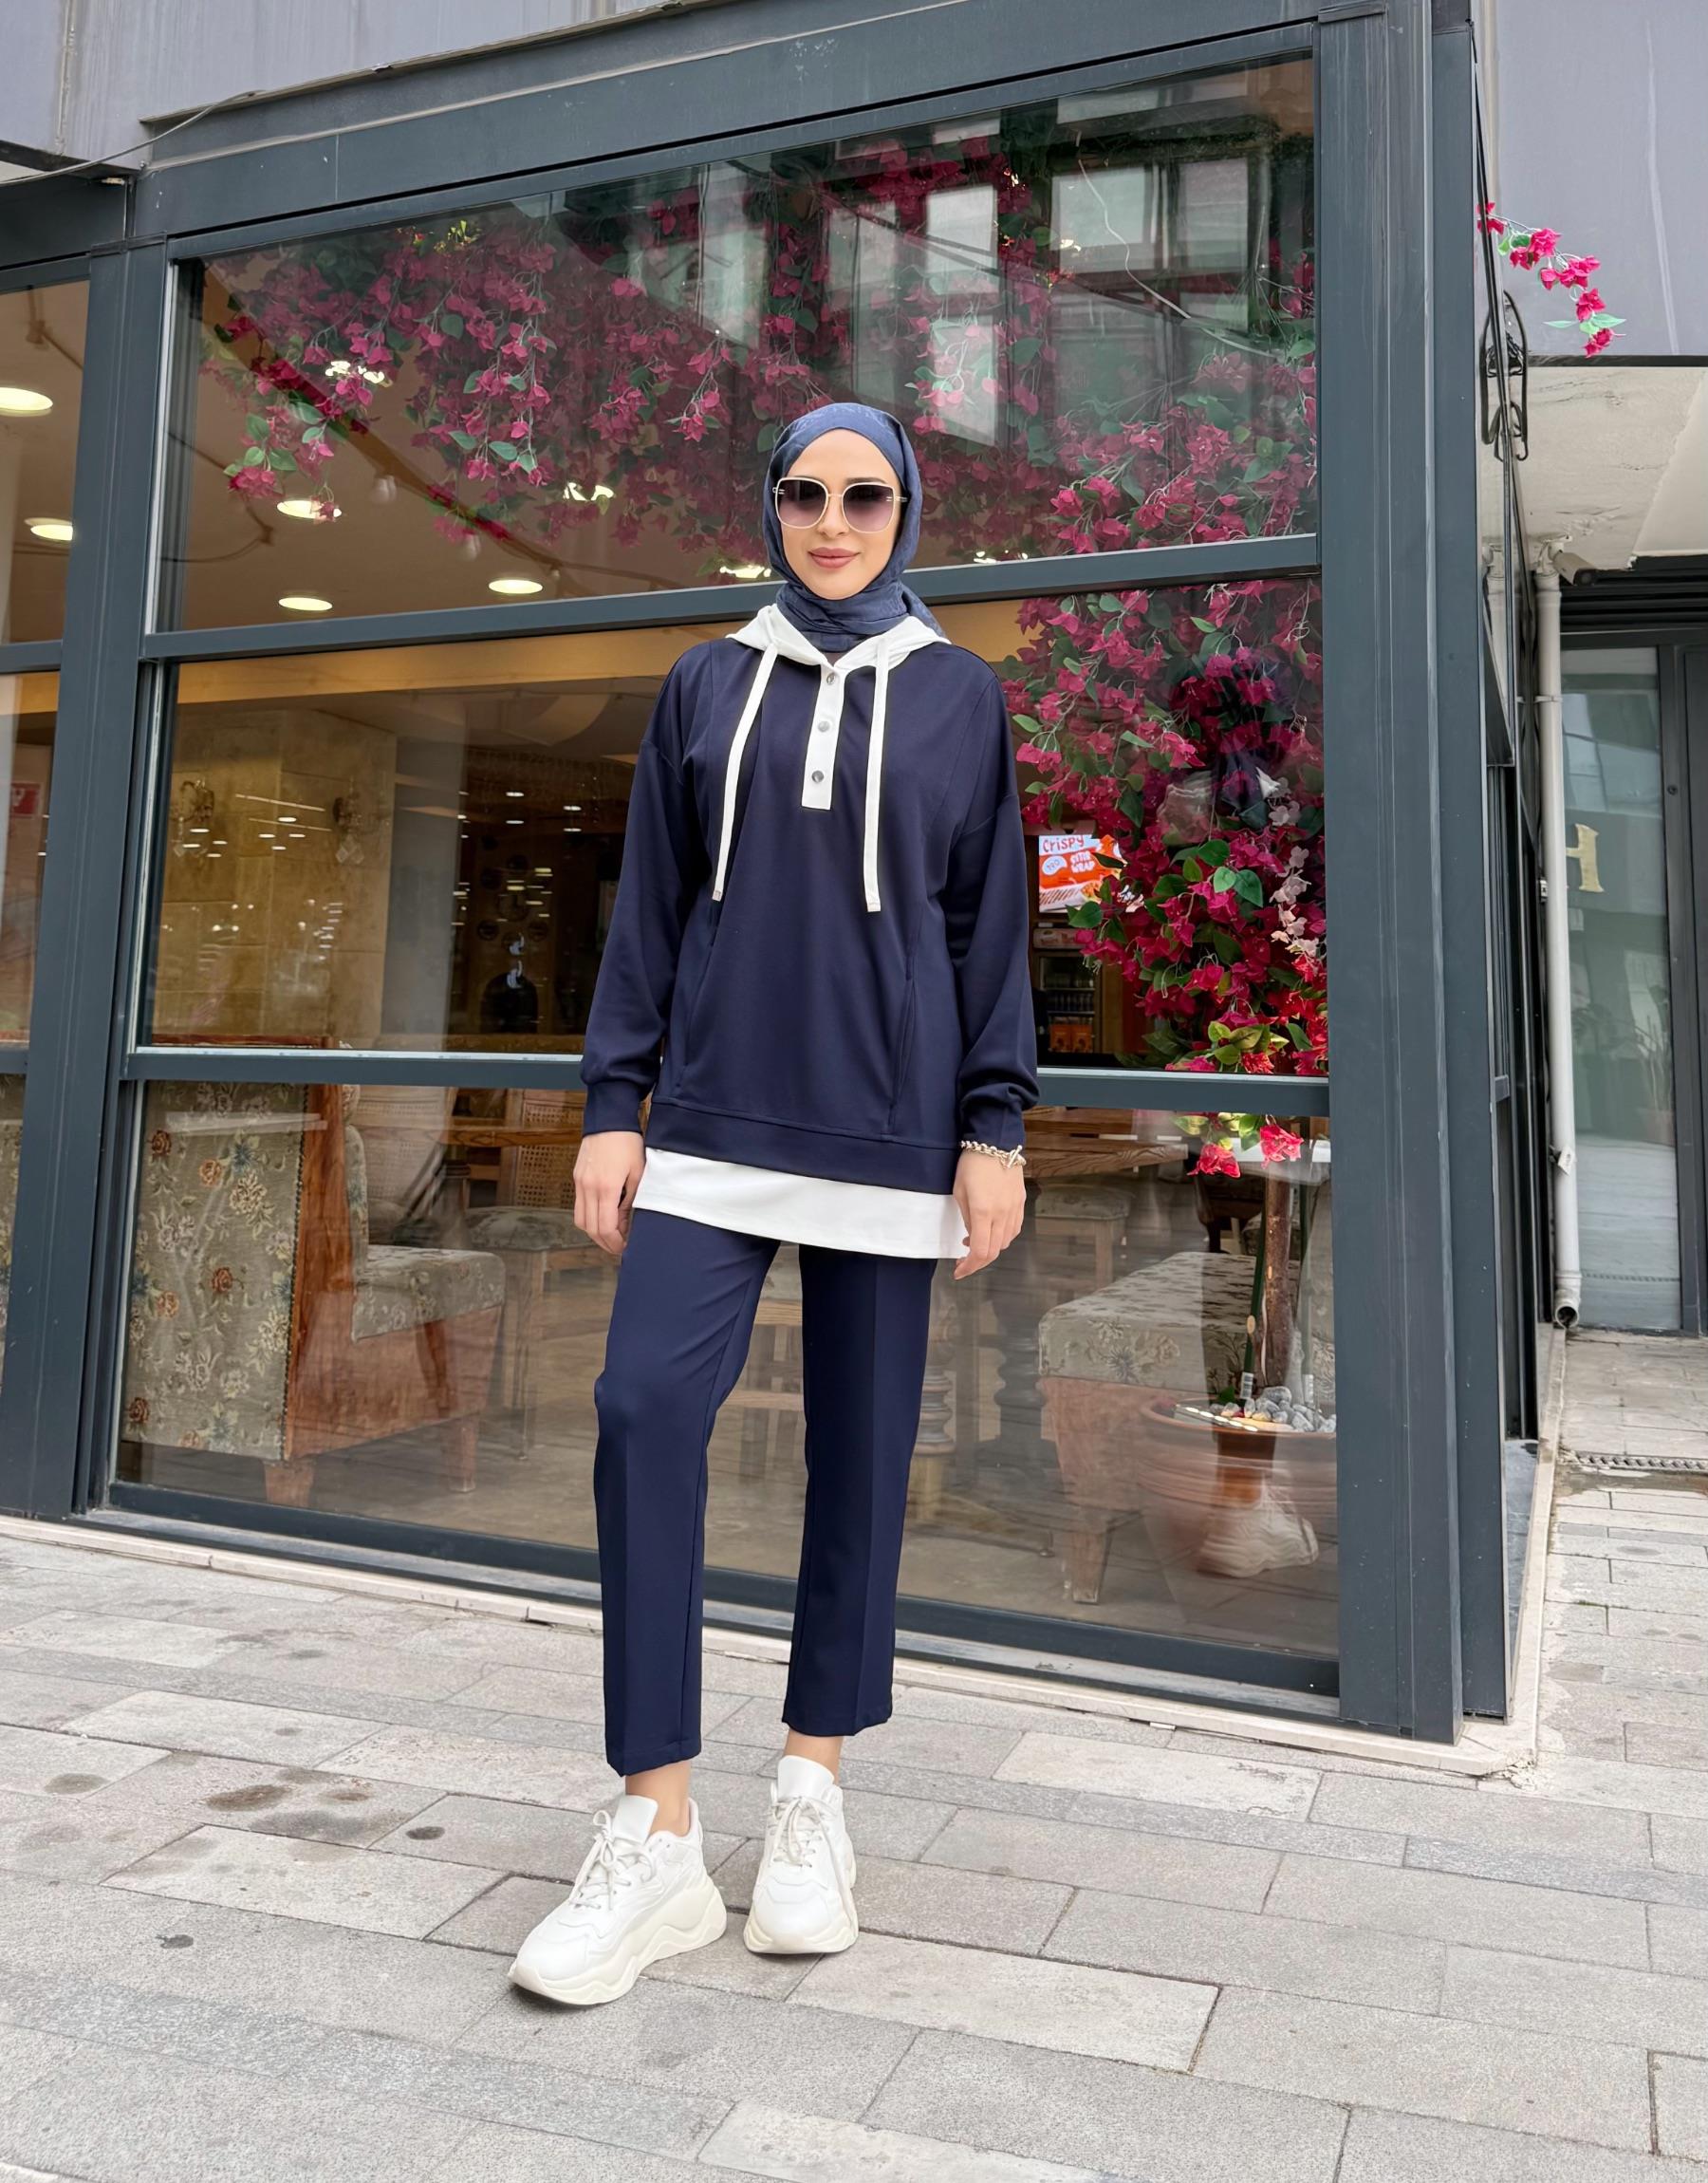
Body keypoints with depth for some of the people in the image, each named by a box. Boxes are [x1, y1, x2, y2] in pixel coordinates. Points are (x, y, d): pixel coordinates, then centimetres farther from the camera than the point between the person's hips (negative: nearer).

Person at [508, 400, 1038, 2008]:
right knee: (644, 1407, -13)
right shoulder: (707, 685, 14)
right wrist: (613, 1106, 4)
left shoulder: (959, 696, 10)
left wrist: (995, 1127, -1)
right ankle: (658, 1835, -3)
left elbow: (990, 927, 7)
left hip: (886, 1121, -1)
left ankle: (812, 1789, 20)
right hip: (713, 1113, 1)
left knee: (859, 1445, 2)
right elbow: (649, 911, 11)